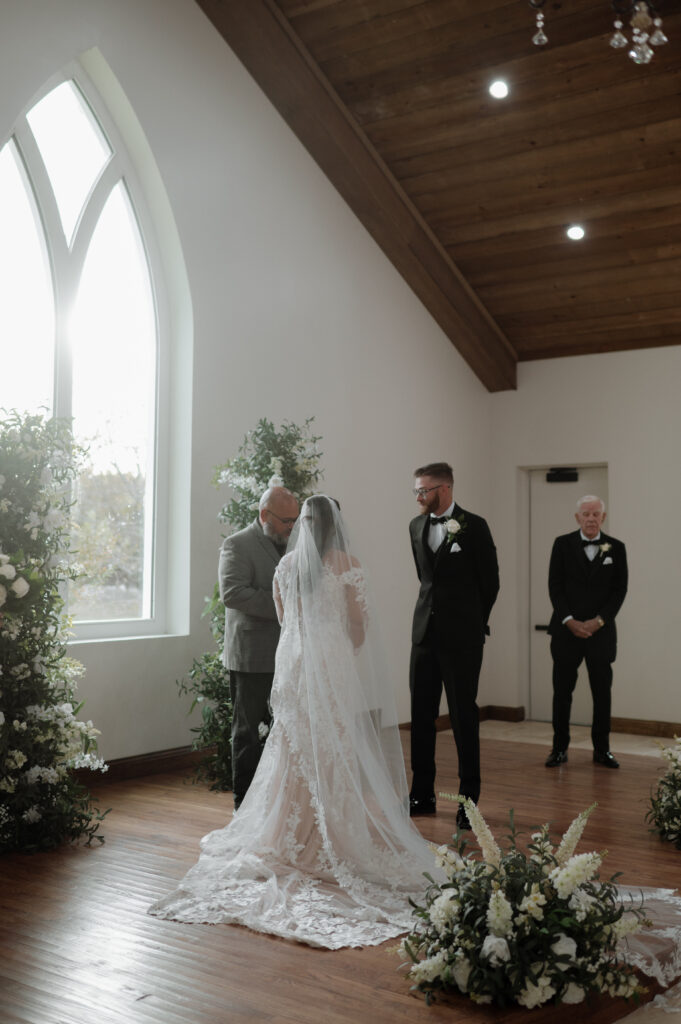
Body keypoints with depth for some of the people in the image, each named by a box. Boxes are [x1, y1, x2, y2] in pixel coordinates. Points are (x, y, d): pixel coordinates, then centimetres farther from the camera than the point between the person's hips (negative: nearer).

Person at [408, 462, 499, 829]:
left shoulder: (474, 526, -7)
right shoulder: (416, 526, 10)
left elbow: (490, 581, 0)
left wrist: (473, 623, 7)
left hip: (461, 638, -5)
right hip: (425, 634, 6)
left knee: (464, 717, 1)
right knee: (421, 716, 8)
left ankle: (469, 799, 11)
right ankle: (423, 795, 19)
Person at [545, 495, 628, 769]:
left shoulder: (616, 548, 5)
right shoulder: (563, 544, 3)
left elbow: (619, 590, 1)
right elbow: (554, 586, -1)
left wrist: (599, 621, -9)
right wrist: (569, 620, -10)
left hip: (601, 631, 1)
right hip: (567, 630, 0)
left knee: (602, 692, 4)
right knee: (562, 691, 2)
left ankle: (602, 749, 16)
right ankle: (560, 748, 12)